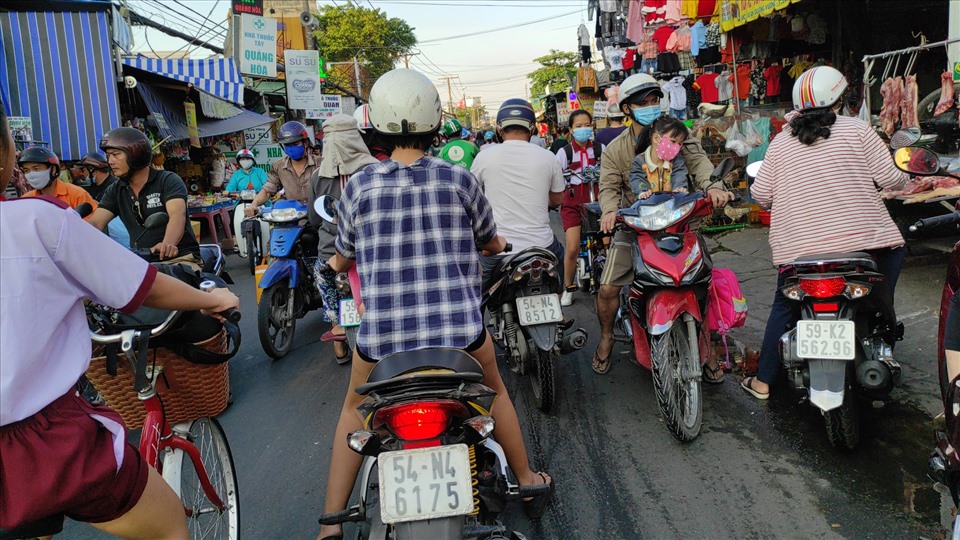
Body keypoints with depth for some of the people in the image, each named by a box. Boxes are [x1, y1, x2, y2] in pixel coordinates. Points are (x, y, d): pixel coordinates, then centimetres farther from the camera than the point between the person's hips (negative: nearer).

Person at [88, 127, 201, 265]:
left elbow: (177, 215, -22)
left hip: (180, 258, -6)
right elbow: (95, 223, 3)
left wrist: (167, 244, -44)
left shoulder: (168, 181, -3)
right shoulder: (115, 191, 14)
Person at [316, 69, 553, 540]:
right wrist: (497, 245, 35)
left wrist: (335, 262, 34)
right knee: (494, 392, 30)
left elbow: (342, 259, 10)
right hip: (459, 325, 0)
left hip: (382, 330, 0)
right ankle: (529, 483, 42)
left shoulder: (358, 186, -3)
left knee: (355, 408, 27)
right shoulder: (459, 179, -4)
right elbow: (492, 242, 12)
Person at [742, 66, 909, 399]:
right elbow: (889, 178, -2)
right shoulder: (856, 130, 1)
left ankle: (763, 381, 16)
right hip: (861, 239, -1)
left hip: (797, 245, 2)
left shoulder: (780, 143, 7)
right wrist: (905, 178, 21)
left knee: (784, 307, 16)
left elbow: (761, 195, 4)